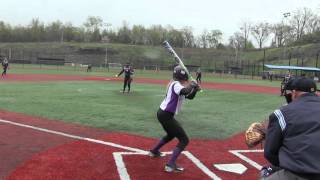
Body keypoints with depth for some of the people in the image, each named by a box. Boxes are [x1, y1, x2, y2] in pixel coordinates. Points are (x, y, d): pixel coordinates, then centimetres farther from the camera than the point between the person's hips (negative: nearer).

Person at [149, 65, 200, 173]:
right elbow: (185, 92, -39)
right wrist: (191, 85, -20)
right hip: (166, 115, -10)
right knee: (184, 140, -8)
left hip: (163, 113, 10)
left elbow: (189, 96, 17)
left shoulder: (177, 84, 12)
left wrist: (195, 89, -1)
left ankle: (154, 151, 47)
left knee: (171, 134, 34)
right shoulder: (176, 84, -17)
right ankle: (171, 164, -14)